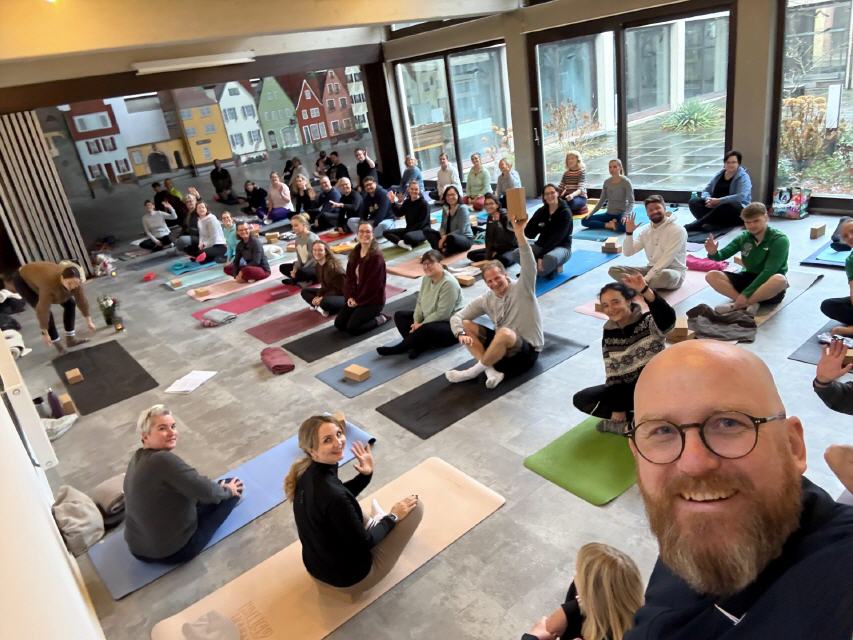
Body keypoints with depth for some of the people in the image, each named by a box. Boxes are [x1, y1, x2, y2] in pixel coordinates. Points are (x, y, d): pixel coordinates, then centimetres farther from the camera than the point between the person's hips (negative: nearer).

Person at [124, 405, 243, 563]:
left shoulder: (137, 458, 1)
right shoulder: (163, 459, -27)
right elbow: (206, 491, -25)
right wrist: (227, 491, -3)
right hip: (174, 551, -8)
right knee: (233, 487, 4)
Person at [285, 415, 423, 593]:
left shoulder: (306, 472, -10)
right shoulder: (332, 495, -36)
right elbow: (362, 545, -22)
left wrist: (365, 475, -3)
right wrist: (393, 517, -8)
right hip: (349, 578, -7)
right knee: (415, 506, -1)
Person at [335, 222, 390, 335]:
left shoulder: (376, 256, -19)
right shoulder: (354, 253, 5)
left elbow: (373, 283, -20)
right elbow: (349, 276, 6)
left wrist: (358, 300, -14)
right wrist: (350, 296, -7)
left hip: (373, 300, -7)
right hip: (355, 298, 8)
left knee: (352, 328, -16)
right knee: (339, 323, 1)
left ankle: (379, 319, 6)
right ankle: (369, 315, 17)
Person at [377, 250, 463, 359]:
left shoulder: (449, 283, -24)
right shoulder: (426, 278, 1)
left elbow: (442, 314, -26)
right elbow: (420, 303, 6)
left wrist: (421, 325, -21)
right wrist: (416, 322, -9)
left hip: (449, 325, -9)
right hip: (428, 320, 9)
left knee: (425, 329, -38)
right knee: (399, 315, 2)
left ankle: (398, 349, -18)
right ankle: (419, 345, -18)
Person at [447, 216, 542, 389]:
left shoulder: (522, 289, -11)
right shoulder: (486, 300, 3)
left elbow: (530, 266, -31)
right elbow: (456, 317, 2)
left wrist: (519, 233, -45)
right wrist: (461, 334, -22)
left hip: (527, 351, -6)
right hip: (502, 345, 7)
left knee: (505, 333, -40)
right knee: (465, 325, -6)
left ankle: (474, 371, -18)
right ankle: (492, 371, -23)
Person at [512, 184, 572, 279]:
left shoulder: (565, 213, -10)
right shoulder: (541, 211, 3)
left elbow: (556, 238, -20)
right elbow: (530, 234, -3)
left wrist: (541, 255, -27)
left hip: (561, 247, -5)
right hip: (541, 246, 5)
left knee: (550, 258, -42)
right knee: (516, 254, -20)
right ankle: (550, 268, -4)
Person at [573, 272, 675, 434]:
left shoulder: (648, 322, -16)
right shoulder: (609, 333, -3)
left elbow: (669, 318, -41)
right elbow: (612, 374, -2)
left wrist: (645, 291, -56)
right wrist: (617, 408, -9)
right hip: (626, 389, 5)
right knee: (580, 399, -7)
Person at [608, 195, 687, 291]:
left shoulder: (677, 230, -13)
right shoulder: (646, 231, 6)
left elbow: (666, 259, -22)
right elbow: (628, 252, 2)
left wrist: (646, 279, -29)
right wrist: (629, 233, -14)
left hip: (674, 271, -6)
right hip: (652, 268, 6)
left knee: (666, 275, -44)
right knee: (613, 270, -9)